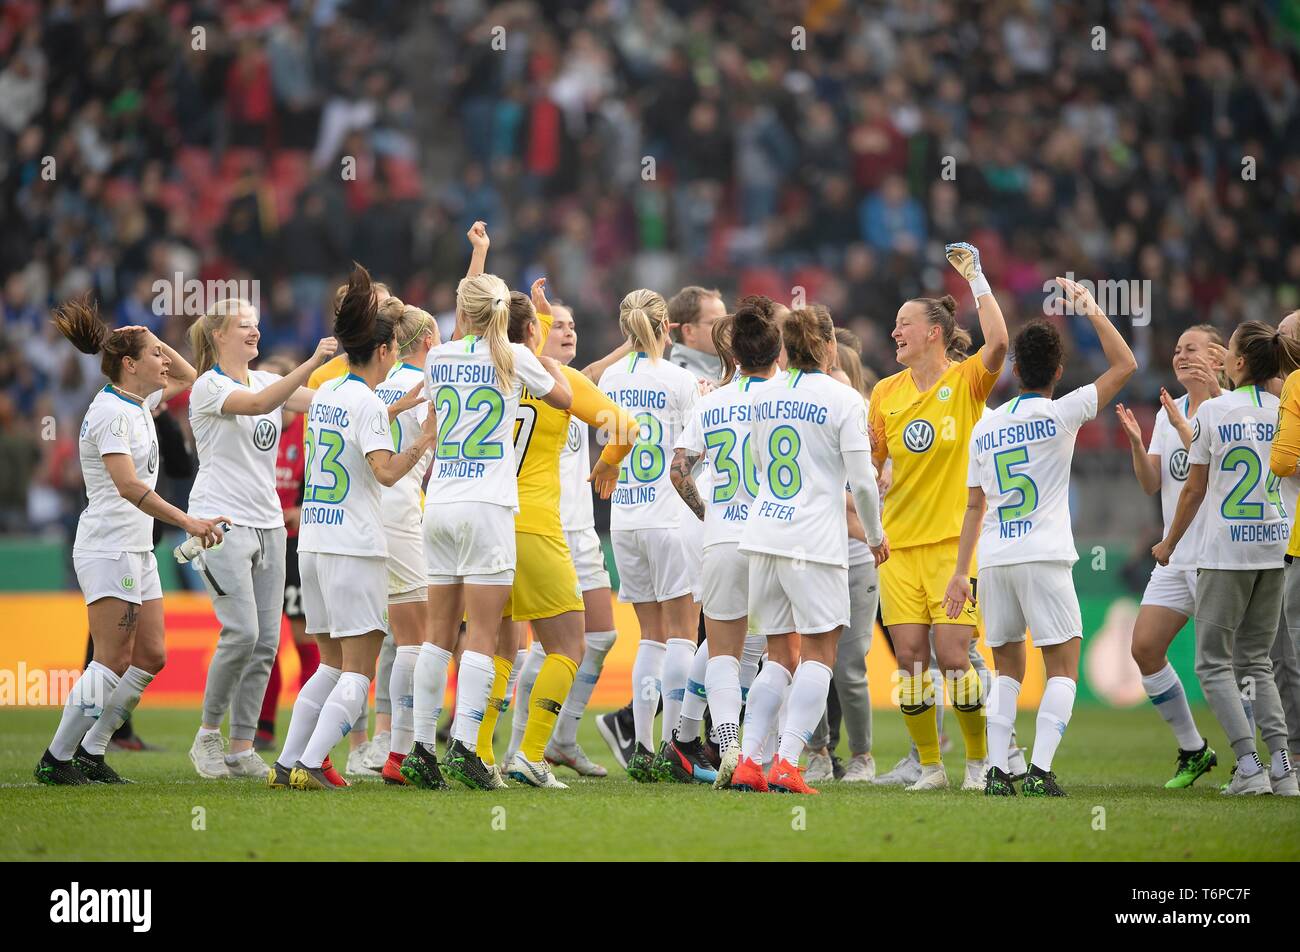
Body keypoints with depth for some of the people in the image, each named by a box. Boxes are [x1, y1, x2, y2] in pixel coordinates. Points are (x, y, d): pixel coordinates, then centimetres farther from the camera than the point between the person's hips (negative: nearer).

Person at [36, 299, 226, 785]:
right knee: (114, 661, -11)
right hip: (107, 548, -10)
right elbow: (128, 485, -28)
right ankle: (56, 759, -5)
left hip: (137, 550, 10)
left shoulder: (139, 404, 12)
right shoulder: (110, 412, -16)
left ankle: (91, 750, 11)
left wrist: (149, 338, 12)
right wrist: (190, 523, -35)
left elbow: (186, 377, 31)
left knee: (150, 656, 5)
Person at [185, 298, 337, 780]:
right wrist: (312, 363, -35)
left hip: (267, 522, 7)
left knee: (266, 641, 1)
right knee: (242, 632, -17)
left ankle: (242, 748, 5)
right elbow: (258, 404, -27)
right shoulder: (208, 387, -7)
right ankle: (208, 734, -1)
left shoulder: (266, 379, 14)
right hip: (221, 520, -7)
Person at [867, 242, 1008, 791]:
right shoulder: (886, 392, 11)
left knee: (952, 655, -10)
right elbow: (872, 462, 19)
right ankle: (929, 766, 8)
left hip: (955, 538, -4)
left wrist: (975, 277, -19)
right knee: (909, 657, -2)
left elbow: (998, 343, -24)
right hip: (900, 540, 4)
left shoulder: (966, 382, -3)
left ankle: (979, 762, 5)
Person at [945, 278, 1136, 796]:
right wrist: (1091, 308, 5)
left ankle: (997, 770, 0)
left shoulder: (985, 427, 11)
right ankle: (1040, 769, -13)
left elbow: (975, 506, 15)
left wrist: (961, 571, 18)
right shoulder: (1059, 414, -4)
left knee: (1007, 669, 13)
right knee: (1063, 668, 1)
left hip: (994, 560, 5)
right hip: (1044, 557, -5)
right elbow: (1124, 365, -1)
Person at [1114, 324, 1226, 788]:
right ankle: (1193, 750, 13)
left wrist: (1183, 427, -24)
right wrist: (1136, 443, -9)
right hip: (1176, 555, 7)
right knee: (1145, 646, 0)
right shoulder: (1169, 411, 12)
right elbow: (1152, 484, 7)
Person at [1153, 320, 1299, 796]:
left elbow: (1194, 489, -2)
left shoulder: (1212, 410, -7)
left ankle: (1249, 765, -11)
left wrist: (1170, 542, 11)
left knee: (1214, 663, 2)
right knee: (1256, 661, 15)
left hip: (1225, 548, -5)